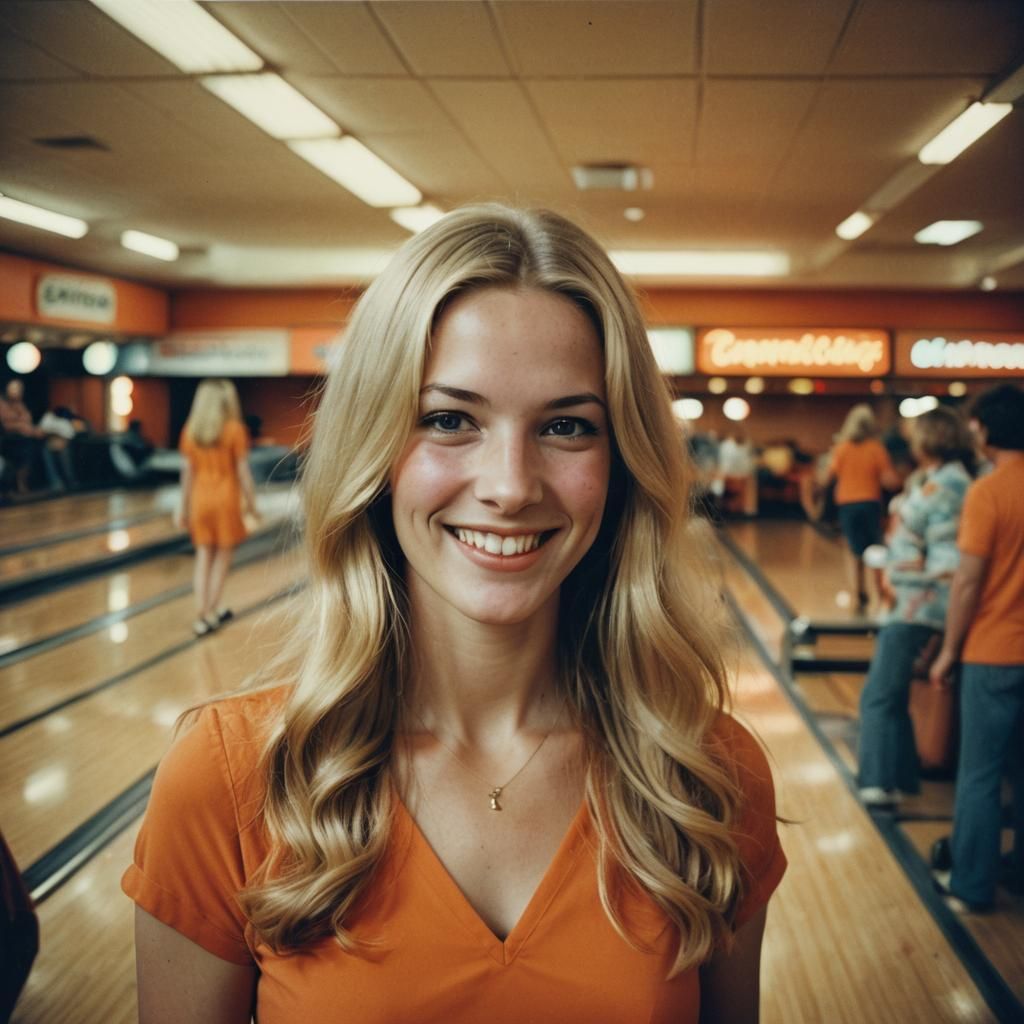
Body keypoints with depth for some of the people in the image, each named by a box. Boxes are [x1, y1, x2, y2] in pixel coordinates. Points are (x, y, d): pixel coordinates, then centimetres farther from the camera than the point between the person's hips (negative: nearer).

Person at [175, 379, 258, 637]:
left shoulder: (191, 430, 2)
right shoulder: (234, 429, -9)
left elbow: (187, 471, 4)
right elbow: (242, 470, -9)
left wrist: (184, 505, 11)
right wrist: (250, 501, 0)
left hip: (200, 498, 3)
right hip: (226, 498, -3)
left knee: (204, 556, 9)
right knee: (223, 556, 9)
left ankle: (202, 616, 5)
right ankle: (211, 612, 12)